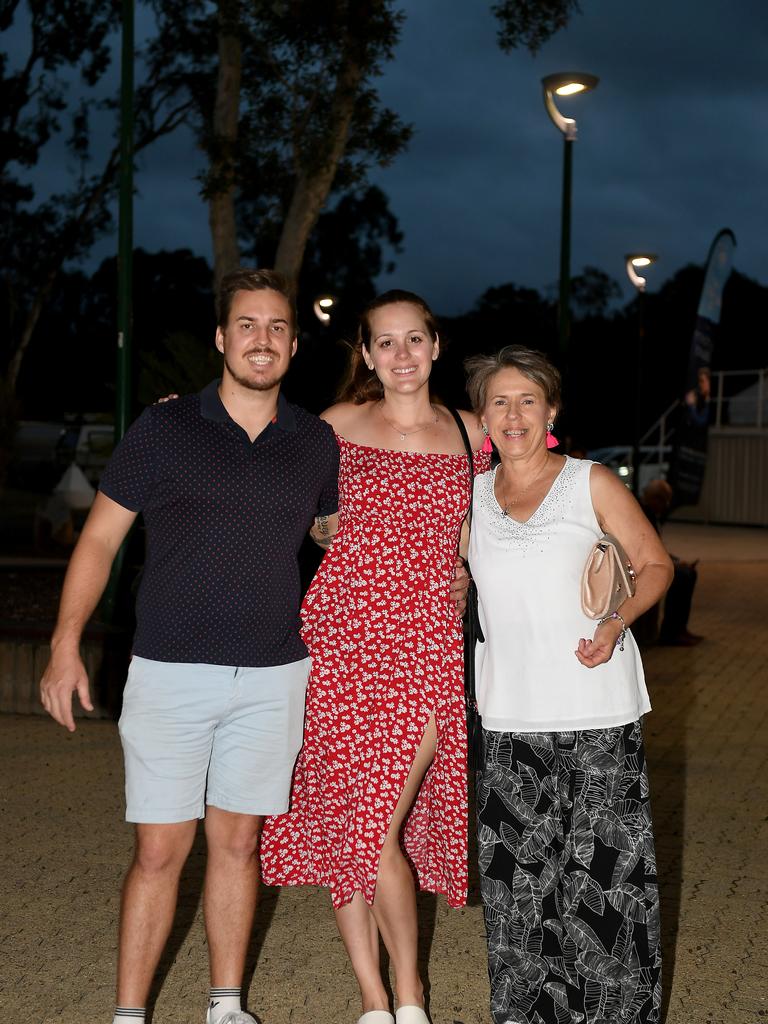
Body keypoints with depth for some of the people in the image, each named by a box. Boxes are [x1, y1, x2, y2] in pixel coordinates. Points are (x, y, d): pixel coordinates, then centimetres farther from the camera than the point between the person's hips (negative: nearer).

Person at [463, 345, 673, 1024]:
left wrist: (616, 624, -13)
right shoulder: (473, 495, 9)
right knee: (517, 869, 5)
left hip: (597, 711, -3)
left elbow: (656, 564, 5)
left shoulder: (592, 484, 0)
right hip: (510, 713, 3)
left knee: (604, 864, -2)